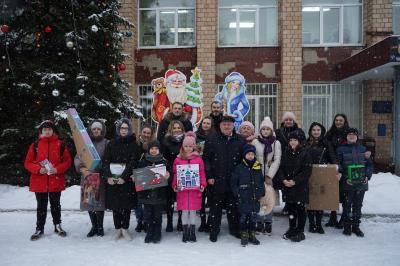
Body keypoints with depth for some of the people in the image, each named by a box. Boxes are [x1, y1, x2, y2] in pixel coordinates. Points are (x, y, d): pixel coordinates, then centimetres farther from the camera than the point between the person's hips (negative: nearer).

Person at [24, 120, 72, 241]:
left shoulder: (60, 145, -1)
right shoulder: (35, 145, 0)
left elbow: (68, 161, 0)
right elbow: (28, 163, 2)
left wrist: (57, 169, -15)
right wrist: (38, 169, -16)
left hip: (56, 181, 0)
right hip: (39, 182, 0)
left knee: (55, 205, 13)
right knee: (41, 206, 11)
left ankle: (58, 226, 27)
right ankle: (39, 229, 22)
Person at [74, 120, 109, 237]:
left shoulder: (106, 143, 3)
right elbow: (77, 158, 4)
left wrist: (96, 170, -17)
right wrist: (83, 169, -14)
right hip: (87, 176, 3)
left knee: (99, 201, -3)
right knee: (88, 201, 6)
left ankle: (100, 227, 12)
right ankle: (94, 226, 20)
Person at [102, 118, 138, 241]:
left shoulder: (133, 144, 2)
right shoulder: (111, 144, 8)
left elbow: (133, 162, -6)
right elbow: (105, 161, 3)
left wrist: (124, 177, -16)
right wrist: (108, 176, -11)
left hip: (127, 180, -2)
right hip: (112, 180, 2)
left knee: (126, 205, 1)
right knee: (115, 205, 5)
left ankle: (125, 229, 13)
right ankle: (118, 229, 16)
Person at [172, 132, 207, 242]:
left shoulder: (198, 159, 2)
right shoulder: (178, 159, 4)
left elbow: (202, 173, 1)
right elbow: (175, 174, 4)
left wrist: (203, 185, -8)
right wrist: (174, 185, -5)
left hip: (195, 189, 0)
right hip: (182, 190, 1)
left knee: (193, 211, 6)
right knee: (184, 211, 7)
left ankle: (192, 232, 18)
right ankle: (185, 232, 19)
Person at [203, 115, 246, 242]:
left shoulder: (240, 140, 5)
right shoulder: (212, 139, -1)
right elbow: (206, 159, -2)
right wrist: (209, 176, -7)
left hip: (234, 180, 2)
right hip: (217, 180, -2)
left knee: (233, 206, 12)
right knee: (216, 206, 7)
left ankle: (235, 229, 27)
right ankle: (214, 230, 19)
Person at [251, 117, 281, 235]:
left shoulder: (276, 143, 3)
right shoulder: (255, 142, 2)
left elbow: (277, 160, -2)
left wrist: (269, 176, -9)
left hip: (270, 176, 0)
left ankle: (268, 223, 9)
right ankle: (259, 223, 12)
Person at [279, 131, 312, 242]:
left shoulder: (305, 154, -6)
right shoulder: (286, 153, 9)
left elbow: (307, 171, -11)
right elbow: (281, 168, 10)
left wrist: (295, 181, -16)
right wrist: (284, 180, -7)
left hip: (300, 186, -4)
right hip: (287, 186, 5)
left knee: (300, 209, 2)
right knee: (290, 208, 12)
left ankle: (300, 232, 12)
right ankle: (292, 229, 26)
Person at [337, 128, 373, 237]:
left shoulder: (362, 149, 9)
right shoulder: (341, 149, 0)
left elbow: (369, 164, 12)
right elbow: (338, 166, -3)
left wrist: (367, 176, -2)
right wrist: (345, 178, -13)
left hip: (361, 183, 3)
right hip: (347, 183, -3)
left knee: (358, 206, 11)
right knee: (347, 206, 3)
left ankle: (356, 226, 22)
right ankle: (347, 226, 16)